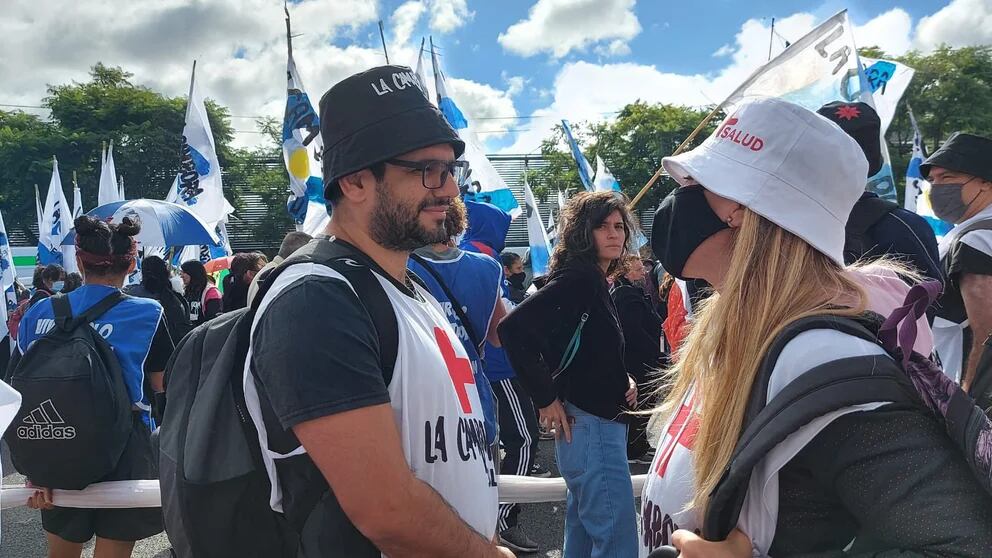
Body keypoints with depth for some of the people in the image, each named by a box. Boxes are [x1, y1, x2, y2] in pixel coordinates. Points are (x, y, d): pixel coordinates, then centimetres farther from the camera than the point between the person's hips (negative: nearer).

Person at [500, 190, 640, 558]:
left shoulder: (596, 281, 14)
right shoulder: (579, 277, -14)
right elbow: (514, 326, -26)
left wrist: (625, 379, 7)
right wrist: (546, 399, -20)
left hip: (599, 422, 10)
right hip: (590, 425, -10)